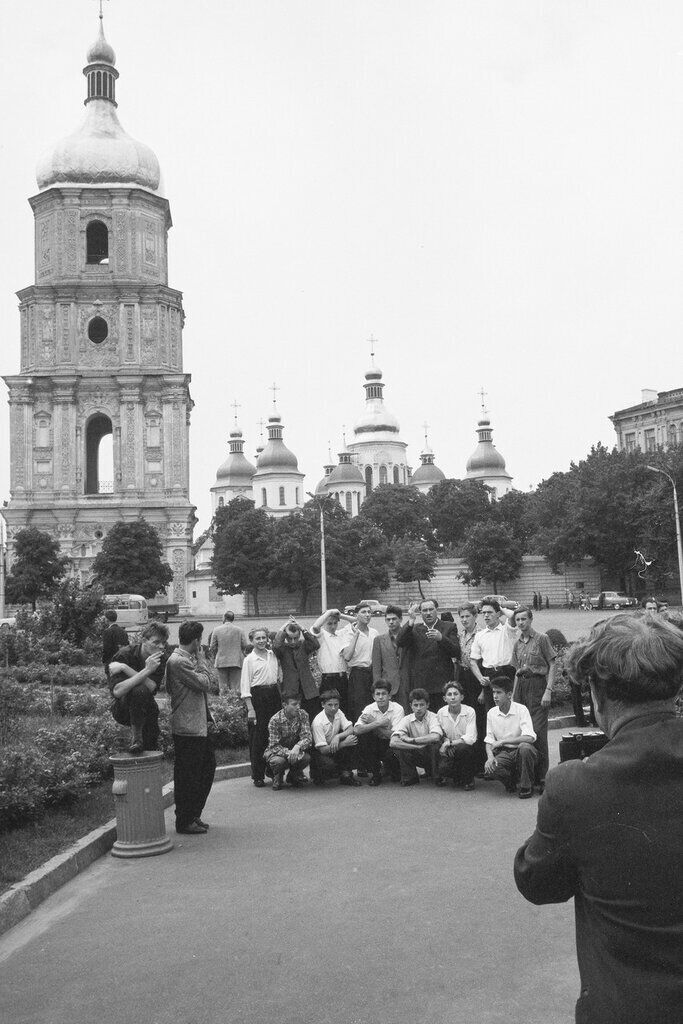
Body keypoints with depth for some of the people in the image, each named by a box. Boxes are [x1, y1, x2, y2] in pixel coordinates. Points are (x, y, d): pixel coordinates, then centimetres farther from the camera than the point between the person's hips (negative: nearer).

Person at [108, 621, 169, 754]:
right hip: (122, 710, -4)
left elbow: (151, 688, -28)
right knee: (139, 690, -34)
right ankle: (136, 735, -18)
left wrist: (124, 668, -31)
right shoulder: (125, 654, -22)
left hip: (146, 710, 4)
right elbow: (117, 691, -36)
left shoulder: (160, 658, -11)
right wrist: (147, 670, -40)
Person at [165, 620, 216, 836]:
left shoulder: (189, 659, 13)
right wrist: (201, 659, -8)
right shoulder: (178, 661, -19)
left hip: (199, 725, 10)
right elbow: (205, 683, -19)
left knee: (208, 766, 16)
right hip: (187, 727, -10)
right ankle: (184, 822, 11)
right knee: (187, 775, 0)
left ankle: (194, 815, 27)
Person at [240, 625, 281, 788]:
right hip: (257, 696, -4)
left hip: (274, 694, 4)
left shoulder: (273, 655, 9)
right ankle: (257, 776, 8)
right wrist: (250, 708, -12)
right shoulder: (249, 659, -4)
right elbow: (245, 686, -7)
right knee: (258, 737, -1)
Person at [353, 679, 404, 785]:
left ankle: (394, 773, 7)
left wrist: (372, 723, -23)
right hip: (375, 744, 2)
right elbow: (356, 730, -24)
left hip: (391, 745, -2)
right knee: (362, 736, -26)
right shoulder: (369, 709, -9)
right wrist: (378, 723, -31)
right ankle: (375, 773, -8)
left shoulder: (397, 709, -14)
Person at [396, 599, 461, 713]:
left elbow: (456, 652, -2)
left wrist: (441, 638, -18)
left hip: (443, 685, -1)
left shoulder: (449, 627, 8)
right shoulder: (414, 629, 12)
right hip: (420, 685, 1)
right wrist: (410, 621, -13)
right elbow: (399, 642, -5)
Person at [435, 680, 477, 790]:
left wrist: (449, 742, -19)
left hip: (466, 750, -1)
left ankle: (468, 779, -9)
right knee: (443, 768, -28)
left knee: (462, 748, -36)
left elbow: (470, 739, -19)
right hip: (449, 751, 2)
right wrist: (445, 742, -16)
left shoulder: (469, 712, -12)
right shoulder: (440, 713, -3)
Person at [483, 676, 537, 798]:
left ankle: (526, 786, -14)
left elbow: (529, 737, -23)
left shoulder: (521, 710, -12)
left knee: (524, 747, -38)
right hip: (504, 753, 3)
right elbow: (489, 740, 6)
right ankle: (511, 780, 7)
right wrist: (490, 756, -16)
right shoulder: (491, 713, 2)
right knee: (489, 769, -28)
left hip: (521, 751, -3)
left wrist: (502, 741, -25)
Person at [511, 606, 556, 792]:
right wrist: (513, 694, 16)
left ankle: (541, 778, -4)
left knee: (538, 732, -10)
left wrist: (548, 691, -14)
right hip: (521, 686, 6)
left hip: (537, 685, -6)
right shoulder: (517, 644, 15)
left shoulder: (541, 639, -3)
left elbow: (552, 666, -5)